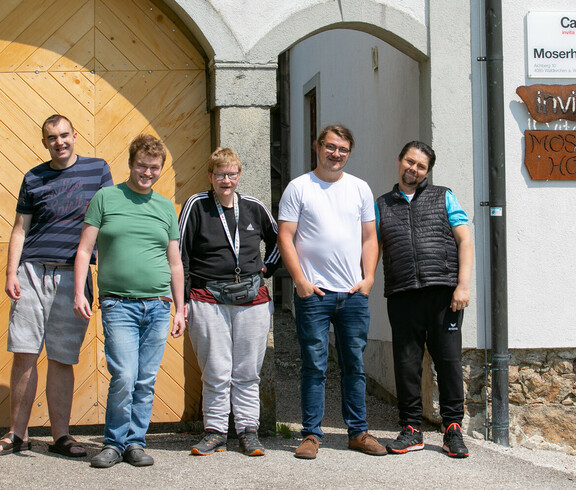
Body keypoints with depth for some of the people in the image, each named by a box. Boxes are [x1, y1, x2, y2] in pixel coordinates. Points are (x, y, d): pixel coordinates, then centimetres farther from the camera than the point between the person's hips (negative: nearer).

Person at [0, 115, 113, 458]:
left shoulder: (97, 169, 9)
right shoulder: (33, 178, 11)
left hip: (74, 275, -1)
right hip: (32, 271, 1)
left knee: (63, 359, 2)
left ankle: (61, 435, 10)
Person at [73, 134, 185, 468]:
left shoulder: (166, 207, 14)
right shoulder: (106, 198, 6)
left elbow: (175, 264, 17)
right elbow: (85, 250, 5)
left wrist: (180, 309, 14)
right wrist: (79, 293, -5)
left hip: (158, 306, 3)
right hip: (118, 303, -3)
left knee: (146, 382, 4)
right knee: (124, 378, -11)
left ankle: (135, 443, 15)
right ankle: (115, 443, 5)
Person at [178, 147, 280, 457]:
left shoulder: (254, 208, 8)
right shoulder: (196, 206, 0)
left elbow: (277, 239, 26)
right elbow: (181, 255, 0)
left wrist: (267, 268, 13)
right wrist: (182, 301, -4)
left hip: (251, 300, 2)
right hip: (208, 300, -2)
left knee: (247, 372, 5)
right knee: (216, 373, -2)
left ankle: (248, 431, 14)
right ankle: (215, 432, 10)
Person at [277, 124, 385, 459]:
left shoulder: (360, 189, 12)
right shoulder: (299, 188, 2)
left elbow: (369, 238, 14)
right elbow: (285, 237, -2)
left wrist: (368, 278, 1)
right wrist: (301, 281, -10)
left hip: (354, 294, 3)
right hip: (313, 293, -3)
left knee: (355, 366, 7)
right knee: (314, 367, -1)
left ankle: (358, 432, 16)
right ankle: (311, 435, 6)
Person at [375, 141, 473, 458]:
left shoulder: (443, 198, 12)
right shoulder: (382, 206, 17)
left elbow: (464, 241, 6)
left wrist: (463, 284, -6)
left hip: (444, 292, -1)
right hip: (402, 295, 2)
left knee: (449, 359, -1)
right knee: (406, 363, 2)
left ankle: (453, 429, 8)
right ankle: (411, 430, 12)